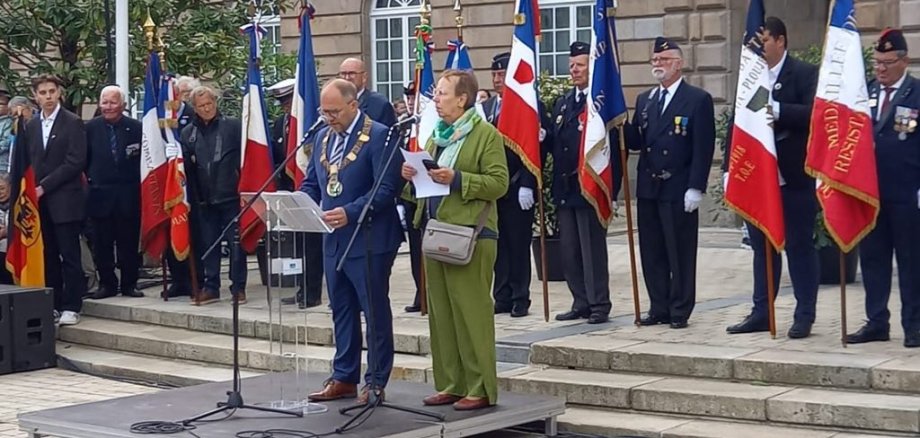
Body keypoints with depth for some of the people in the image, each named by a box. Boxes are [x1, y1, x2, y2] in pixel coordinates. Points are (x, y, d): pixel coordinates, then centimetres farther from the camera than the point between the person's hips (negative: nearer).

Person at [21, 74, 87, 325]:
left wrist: (44, 186, -12)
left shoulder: (73, 123, -3)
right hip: (40, 201, 5)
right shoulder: (30, 127, 14)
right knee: (48, 256, 7)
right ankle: (52, 304, 13)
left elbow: (75, 162, -11)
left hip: (65, 201, -5)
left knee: (69, 255, -3)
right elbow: (26, 162, 16)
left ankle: (71, 307, 0)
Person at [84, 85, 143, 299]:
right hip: (100, 194, 1)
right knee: (102, 244, 4)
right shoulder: (91, 128, 4)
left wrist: (137, 184, -5)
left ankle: (129, 284, 14)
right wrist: (90, 180, 1)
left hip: (128, 196, -1)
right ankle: (107, 284, 13)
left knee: (129, 242, 4)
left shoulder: (136, 128, -2)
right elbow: (84, 160, 8)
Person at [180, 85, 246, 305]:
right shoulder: (187, 133, 8)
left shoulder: (233, 126, -1)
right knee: (208, 244, 8)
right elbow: (185, 167, 6)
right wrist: (193, 196, -2)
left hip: (231, 196, -3)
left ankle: (238, 288, 8)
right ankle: (210, 287, 16)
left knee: (236, 243, 0)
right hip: (205, 199, 3)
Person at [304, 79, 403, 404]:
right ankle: (343, 377, 24)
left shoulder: (379, 136, -12)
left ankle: (376, 382, 9)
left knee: (375, 311, 2)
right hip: (334, 240, 8)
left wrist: (350, 212, -28)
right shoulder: (323, 136, 12)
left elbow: (385, 189, -18)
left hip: (369, 241, -8)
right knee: (341, 311, 14)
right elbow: (311, 183, 17)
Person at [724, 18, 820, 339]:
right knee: (762, 247, 11)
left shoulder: (804, 74, -5)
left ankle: (804, 316, 8)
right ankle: (761, 312, 18)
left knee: (800, 247, 1)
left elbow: (813, 114, -18)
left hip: (793, 178, -5)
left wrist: (776, 109, -26)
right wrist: (730, 168, 2)